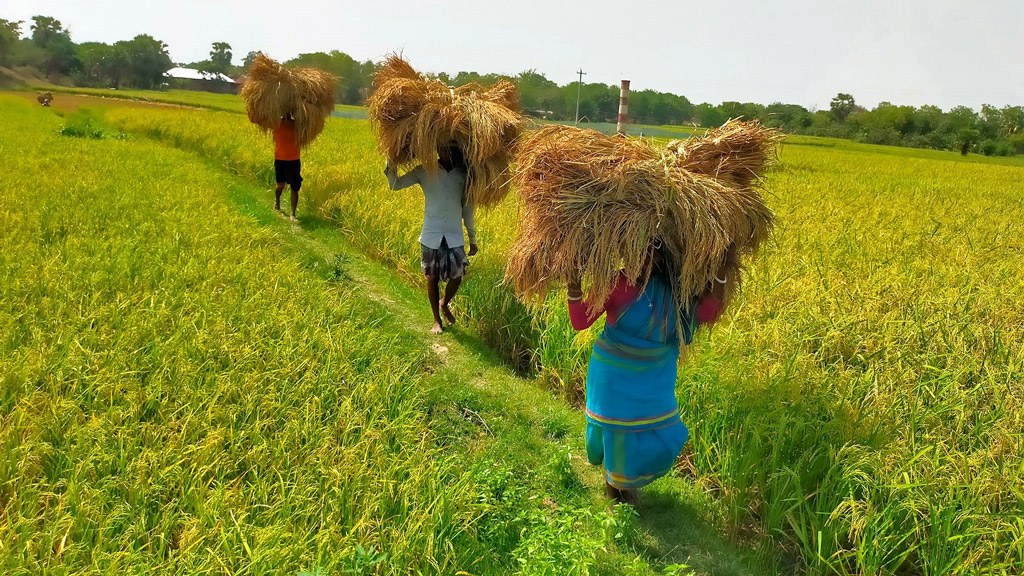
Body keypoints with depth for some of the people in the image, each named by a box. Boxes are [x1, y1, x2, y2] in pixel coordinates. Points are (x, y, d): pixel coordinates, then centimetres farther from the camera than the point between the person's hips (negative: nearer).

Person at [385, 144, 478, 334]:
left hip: (455, 236, 1)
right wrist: (391, 165, -21)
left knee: (457, 277, 1)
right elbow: (395, 185, -2)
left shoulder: (463, 174, 5)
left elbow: (467, 207, 11)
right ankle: (437, 320, 23)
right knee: (432, 278, 4)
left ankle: (444, 304, 34)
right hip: (431, 236, -1)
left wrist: (472, 238, 13)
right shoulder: (425, 171, 0)